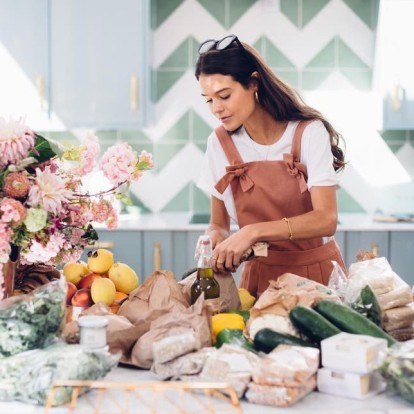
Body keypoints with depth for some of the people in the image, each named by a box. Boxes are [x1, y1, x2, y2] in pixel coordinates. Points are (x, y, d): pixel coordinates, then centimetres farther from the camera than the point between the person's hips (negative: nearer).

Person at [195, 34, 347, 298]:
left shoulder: (308, 133, -9)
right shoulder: (221, 143, 1)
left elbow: (326, 220, -19)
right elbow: (219, 223, 8)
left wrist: (254, 231, -28)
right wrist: (215, 237, -14)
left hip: (317, 273, -2)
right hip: (261, 275, 2)